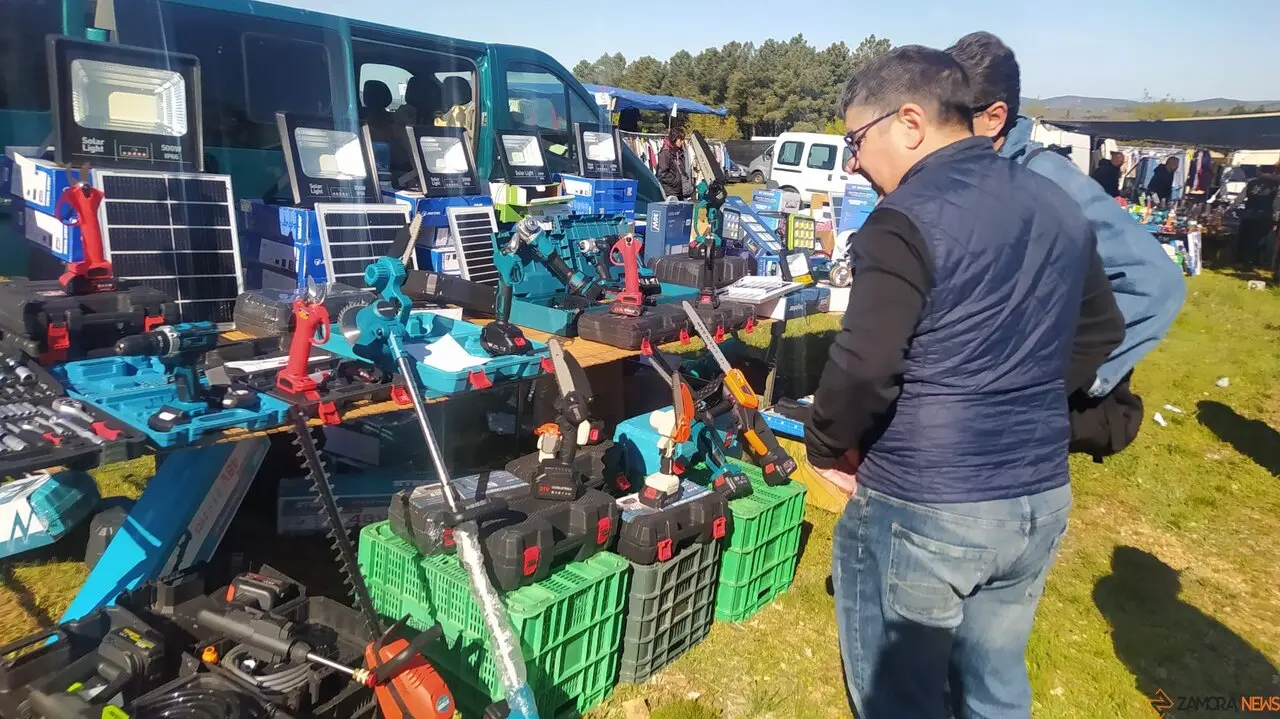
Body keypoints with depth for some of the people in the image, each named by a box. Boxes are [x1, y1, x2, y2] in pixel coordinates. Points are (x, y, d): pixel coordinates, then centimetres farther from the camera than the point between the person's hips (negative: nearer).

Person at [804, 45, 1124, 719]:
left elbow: (862, 367, -23)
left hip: (921, 509, -7)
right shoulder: (1059, 207, 8)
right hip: (1041, 499, 8)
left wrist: (825, 447, -6)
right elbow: (1099, 332, 19)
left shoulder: (906, 220, -17)